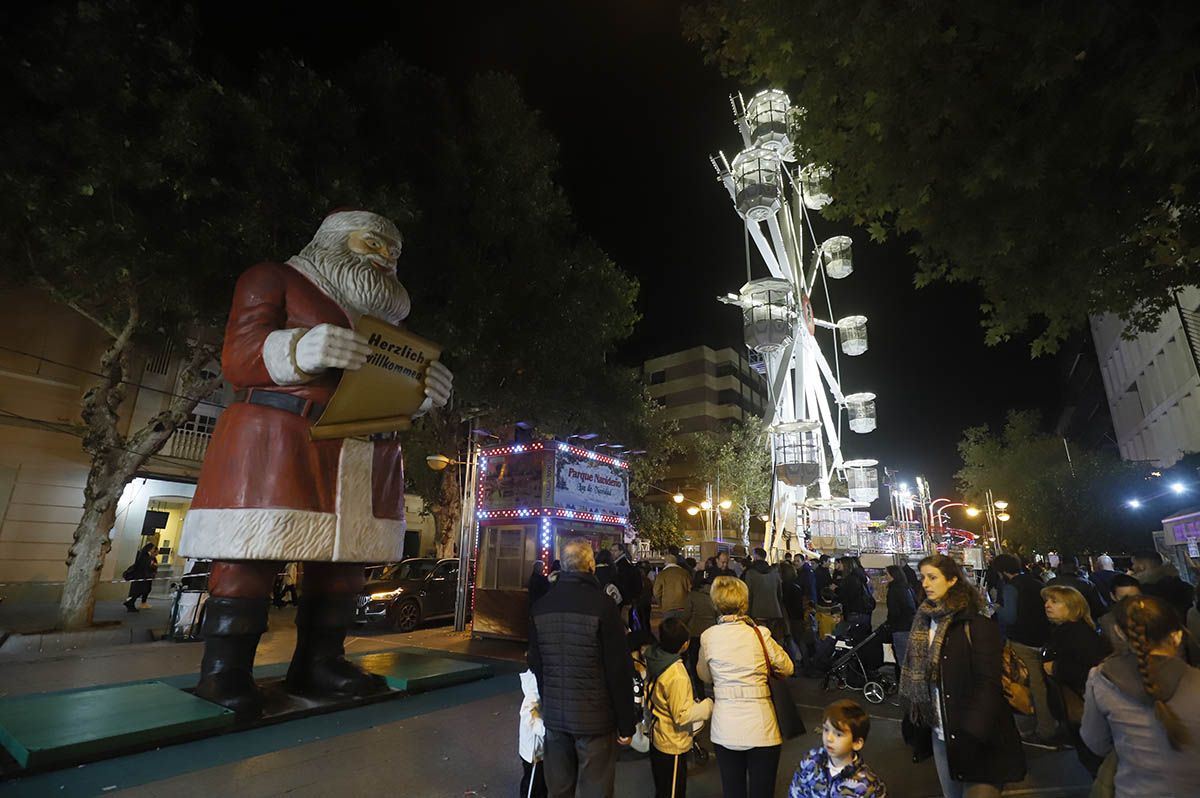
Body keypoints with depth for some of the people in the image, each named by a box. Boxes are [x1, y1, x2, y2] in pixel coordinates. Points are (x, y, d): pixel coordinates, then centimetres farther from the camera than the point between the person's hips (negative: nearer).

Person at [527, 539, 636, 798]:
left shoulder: (541, 606, 0)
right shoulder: (602, 604, -17)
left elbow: (536, 665, 10)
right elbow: (619, 669, -15)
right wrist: (626, 724, -5)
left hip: (554, 715, 5)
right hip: (595, 718, -5)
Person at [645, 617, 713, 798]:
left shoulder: (652, 658, -8)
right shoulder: (677, 676, -32)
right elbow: (681, 716, -25)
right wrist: (708, 706, -15)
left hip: (656, 738, 7)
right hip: (673, 745, -7)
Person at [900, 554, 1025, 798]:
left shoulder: (976, 625, -13)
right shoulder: (923, 623, 4)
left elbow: (988, 684, -16)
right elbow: (914, 675, 9)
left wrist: (972, 735, -20)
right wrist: (916, 723, 5)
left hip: (975, 739, -5)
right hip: (940, 734, 5)